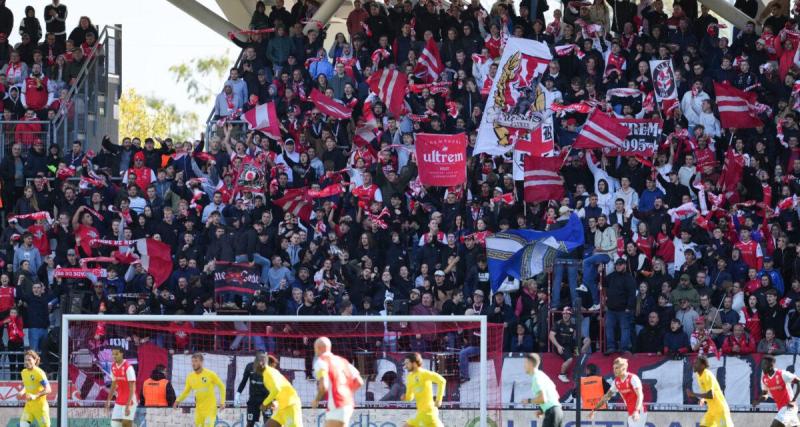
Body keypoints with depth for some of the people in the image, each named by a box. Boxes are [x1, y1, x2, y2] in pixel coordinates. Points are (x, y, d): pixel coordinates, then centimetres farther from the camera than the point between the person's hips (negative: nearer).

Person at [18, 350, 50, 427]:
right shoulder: (24, 372, 6)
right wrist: (22, 392, 1)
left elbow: (48, 389, -21)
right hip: (29, 405, 6)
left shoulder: (39, 373, -16)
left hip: (40, 405, -6)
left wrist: (35, 396, -34)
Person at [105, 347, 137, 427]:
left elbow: (132, 388, -18)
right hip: (118, 401, 7)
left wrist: (128, 405, -24)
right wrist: (108, 400, 14)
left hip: (129, 401, -7)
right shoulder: (113, 367, 6)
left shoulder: (128, 367, -16)